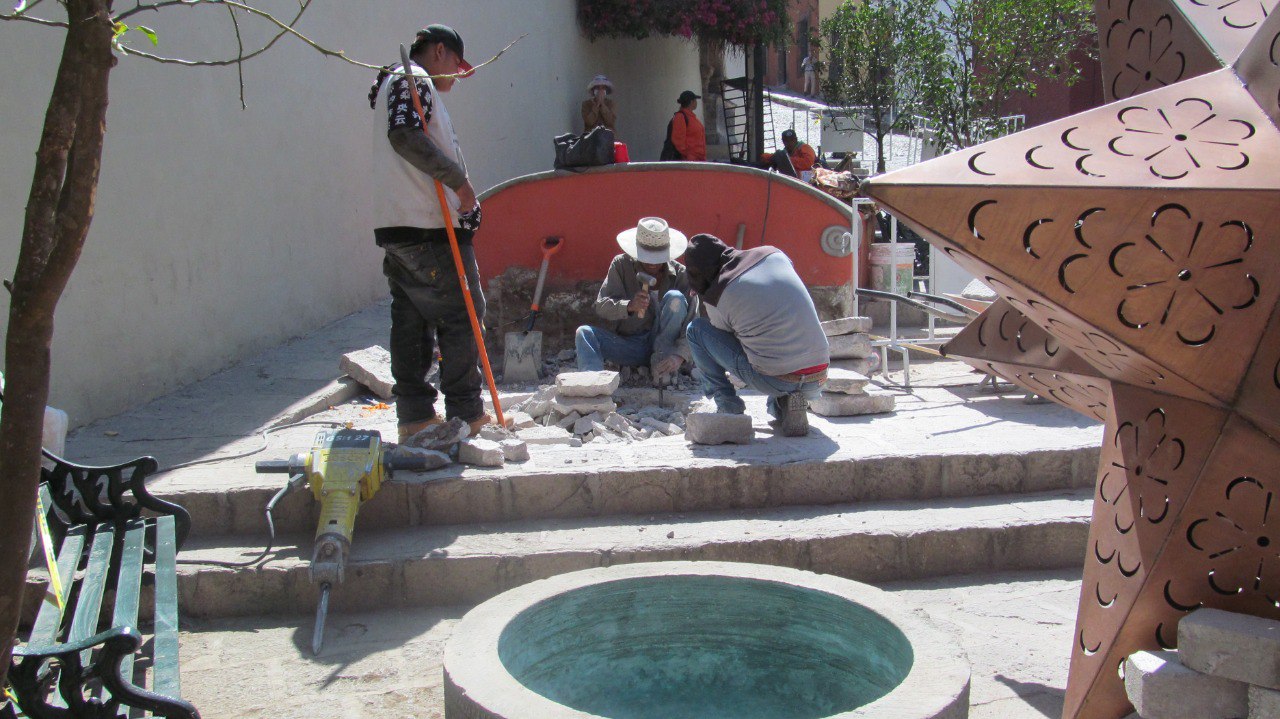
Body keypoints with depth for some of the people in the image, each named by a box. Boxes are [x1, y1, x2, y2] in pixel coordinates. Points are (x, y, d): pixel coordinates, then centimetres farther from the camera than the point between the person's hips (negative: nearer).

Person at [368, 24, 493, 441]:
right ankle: (466, 415, 3)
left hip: (395, 227, 10)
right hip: (429, 227, -10)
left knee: (410, 321, 10)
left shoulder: (393, 83, 25)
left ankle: (414, 415, 15)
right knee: (461, 316, -2)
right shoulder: (413, 80, -6)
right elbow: (405, 135, -23)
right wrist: (458, 178, -21)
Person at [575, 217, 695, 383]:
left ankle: (661, 361, -22)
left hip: (664, 344, -1)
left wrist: (680, 355, -31)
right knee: (584, 333, -22)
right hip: (627, 343, 1)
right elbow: (601, 306, -9)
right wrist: (629, 306, -31)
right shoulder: (621, 265, -1)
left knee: (675, 297, -23)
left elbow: (691, 322, -13)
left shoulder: (679, 273, -5)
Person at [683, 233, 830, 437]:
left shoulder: (716, 298, -4)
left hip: (773, 382, -5)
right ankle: (782, 405, 15)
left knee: (695, 329, 10)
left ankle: (728, 407, 10)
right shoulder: (774, 254, 9)